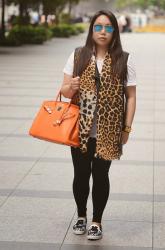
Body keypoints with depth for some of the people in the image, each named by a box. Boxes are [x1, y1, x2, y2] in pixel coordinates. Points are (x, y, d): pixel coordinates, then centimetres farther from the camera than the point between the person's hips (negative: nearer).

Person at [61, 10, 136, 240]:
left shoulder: (124, 60, -2)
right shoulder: (78, 56, 0)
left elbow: (130, 96, 2)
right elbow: (64, 91, 4)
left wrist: (127, 128, -2)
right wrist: (71, 88, -20)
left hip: (108, 131, -1)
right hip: (80, 129, 1)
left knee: (100, 175, 7)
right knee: (81, 174, 11)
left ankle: (97, 222, 24)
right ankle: (81, 216, 33)